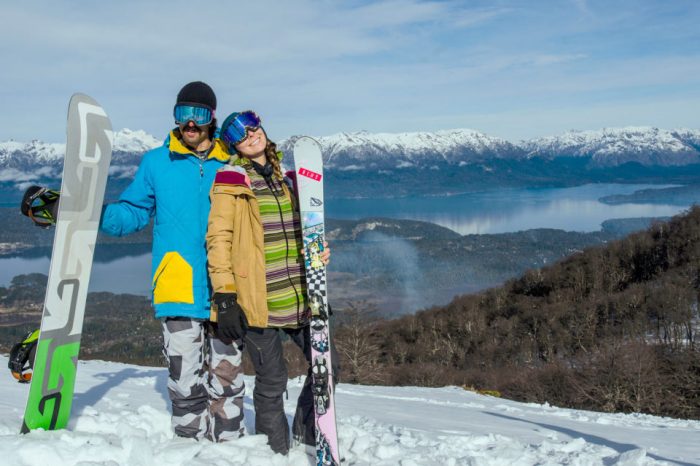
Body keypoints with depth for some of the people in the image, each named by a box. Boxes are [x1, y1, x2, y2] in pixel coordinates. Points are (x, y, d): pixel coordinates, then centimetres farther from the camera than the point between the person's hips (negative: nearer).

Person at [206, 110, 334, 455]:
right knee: (272, 382, 3)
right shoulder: (230, 179, -3)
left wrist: (318, 252, 4)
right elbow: (219, 240, -8)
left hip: (299, 295, 6)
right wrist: (224, 297, -14)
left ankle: (306, 434, 30)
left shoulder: (285, 175, 15)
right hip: (256, 299, -5)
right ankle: (275, 449, 24)